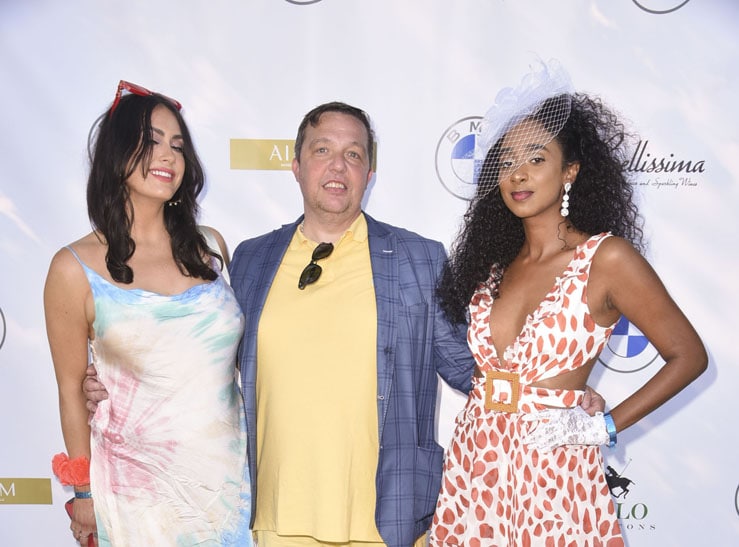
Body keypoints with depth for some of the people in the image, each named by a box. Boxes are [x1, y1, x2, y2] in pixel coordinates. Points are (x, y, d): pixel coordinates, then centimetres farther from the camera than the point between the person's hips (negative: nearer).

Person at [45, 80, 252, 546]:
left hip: (231, 472, 4)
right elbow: (72, 389, -1)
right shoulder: (76, 269, -8)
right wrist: (85, 492, 4)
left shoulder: (209, 247, 2)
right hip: (139, 486, -3)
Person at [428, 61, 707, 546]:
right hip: (474, 466, 5)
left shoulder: (607, 257, -10)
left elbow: (688, 355, -6)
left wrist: (602, 426, -10)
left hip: (551, 473, -5)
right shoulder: (495, 261, 6)